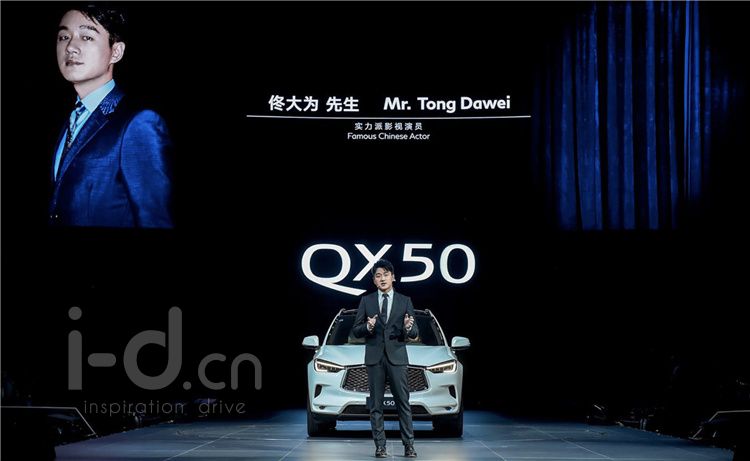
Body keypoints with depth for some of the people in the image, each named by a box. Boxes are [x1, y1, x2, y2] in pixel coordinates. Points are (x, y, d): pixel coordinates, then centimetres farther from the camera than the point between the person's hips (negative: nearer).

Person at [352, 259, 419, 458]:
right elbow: (355, 331, 5)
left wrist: (408, 328, -19)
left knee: (403, 402, -4)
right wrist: (368, 327, -16)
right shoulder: (366, 301, 8)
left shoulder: (405, 301, 8)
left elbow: (415, 333, 4)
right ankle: (380, 446, 5)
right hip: (374, 356, 1)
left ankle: (409, 445, -1)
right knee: (376, 404, 2)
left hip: (397, 356, -1)